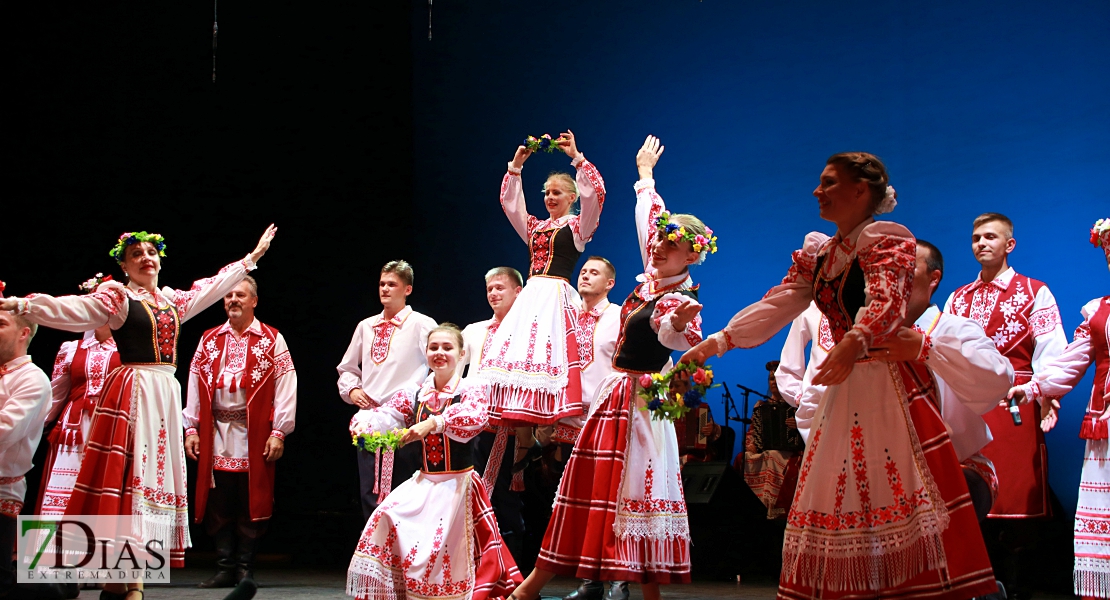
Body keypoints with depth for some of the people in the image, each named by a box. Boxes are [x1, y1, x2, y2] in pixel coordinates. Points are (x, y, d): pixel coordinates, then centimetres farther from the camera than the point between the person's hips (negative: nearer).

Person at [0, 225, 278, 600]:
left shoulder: (173, 300, 17)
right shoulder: (117, 296, -2)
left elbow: (214, 286, 30)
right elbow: (72, 310, -15)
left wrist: (254, 255, 38)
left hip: (166, 394, 7)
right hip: (132, 393, -7)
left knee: (154, 470, 4)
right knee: (125, 471, -9)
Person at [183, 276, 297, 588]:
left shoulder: (272, 340, 3)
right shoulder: (209, 340, 14)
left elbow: (285, 387, -3)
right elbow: (195, 386, 12)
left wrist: (279, 432, -9)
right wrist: (191, 428, 5)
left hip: (254, 435, -3)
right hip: (216, 434, 3)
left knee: (251, 504, 0)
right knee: (218, 506, 4)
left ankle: (245, 569, 8)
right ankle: (224, 569, 11)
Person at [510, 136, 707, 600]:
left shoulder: (680, 297, -17)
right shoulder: (652, 275, 6)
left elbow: (675, 337, -40)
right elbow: (647, 217, 22)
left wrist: (678, 324, -63)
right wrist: (645, 173, 35)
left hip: (638, 399, -9)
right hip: (614, 390, 9)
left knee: (638, 488, -9)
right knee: (590, 483, 11)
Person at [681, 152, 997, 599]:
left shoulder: (887, 241, -6)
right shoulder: (817, 253, 16)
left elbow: (884, 302, -24)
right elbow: (774, 308, 7)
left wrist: (855, 342, -45)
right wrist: (718, 341, -6)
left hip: (889, 384, -7)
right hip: (842, 387, 7)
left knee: (895, 492, -13)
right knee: (833, 495, 5)